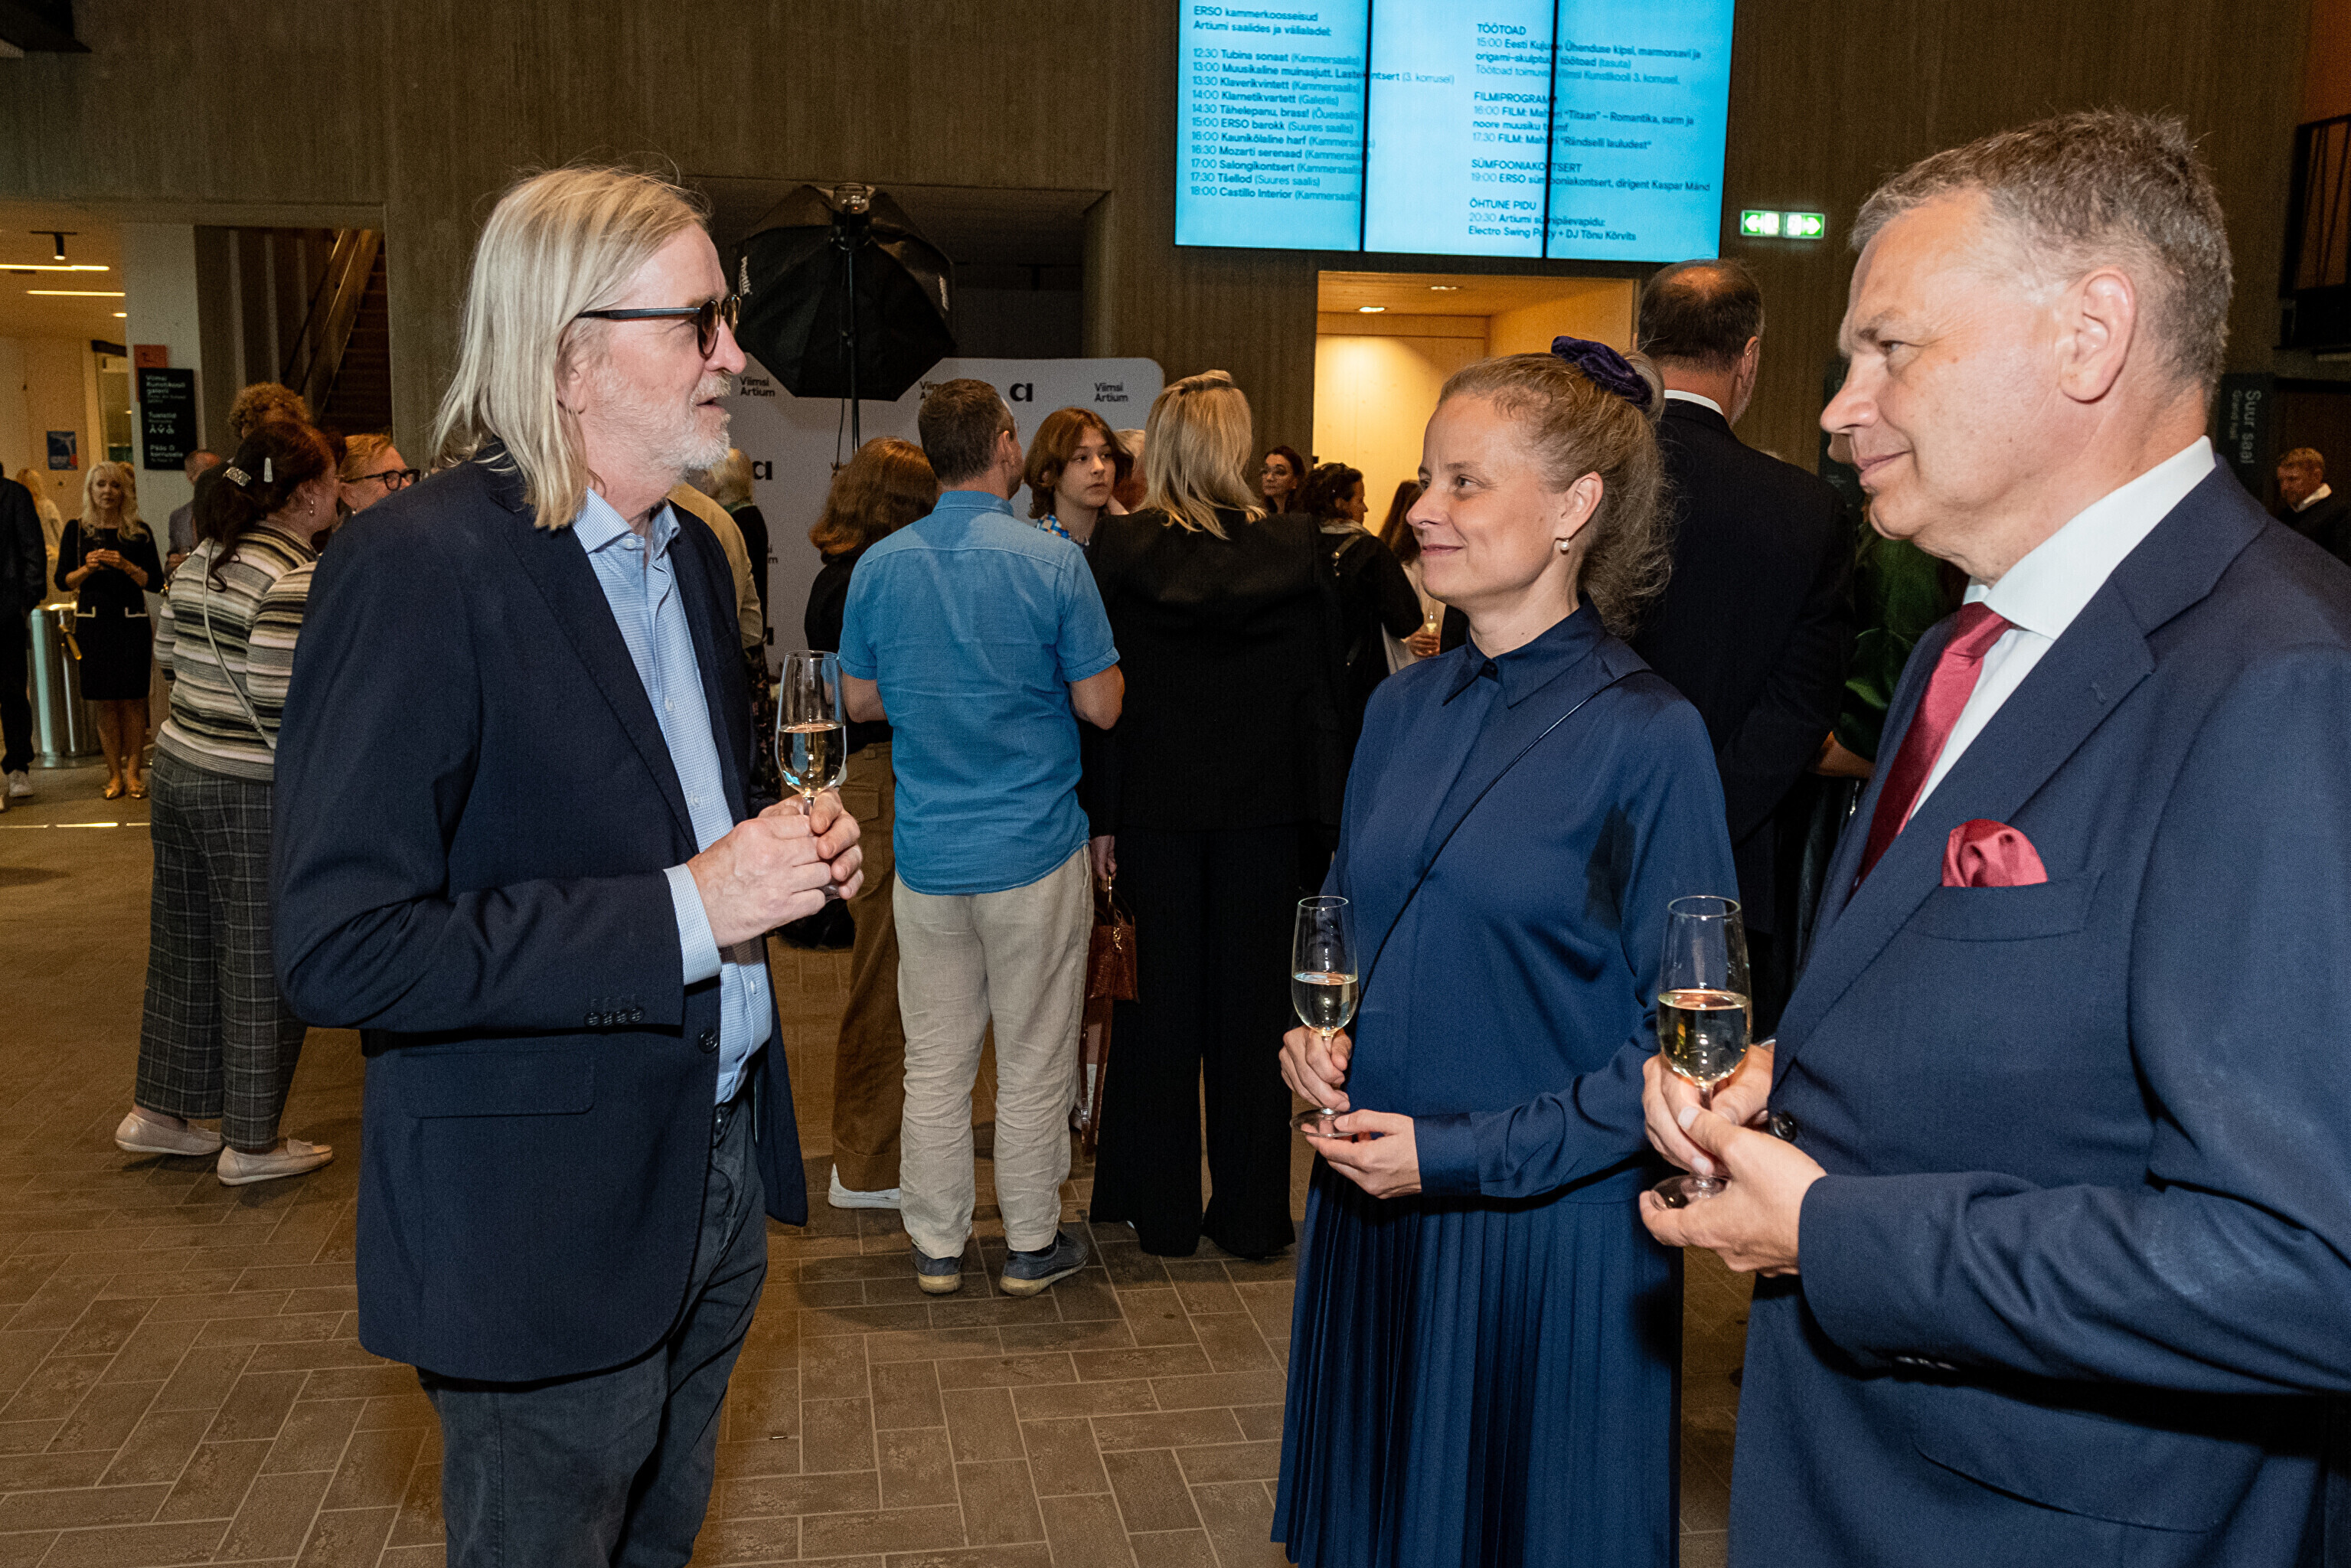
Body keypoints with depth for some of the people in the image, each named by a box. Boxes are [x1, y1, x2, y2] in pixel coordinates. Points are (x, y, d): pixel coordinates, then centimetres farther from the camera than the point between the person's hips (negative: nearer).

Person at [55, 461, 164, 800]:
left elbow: (155, 582, 0)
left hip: (132, 622, 0)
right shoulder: (77, 530, 6)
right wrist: (87, 568, -14)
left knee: (133, 700, -1)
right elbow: (63, 582, 4)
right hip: (92, 622, 0)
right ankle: (114, 774, 9)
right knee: (105, 701, 3)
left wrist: (126, 566, -15)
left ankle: (133, 772, 6)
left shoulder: (139, 532, 4)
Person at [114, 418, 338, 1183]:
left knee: (186, 946, 20)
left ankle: (156, 1113, 33)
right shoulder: (297, 580, -20)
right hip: (252, 791, -9)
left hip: (179, 767, 9)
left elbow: (168, 655, 16)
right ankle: (252, 1144, 15)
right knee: (263, 964, 4)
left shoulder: (201, 559, 7)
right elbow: (284, 705, -24)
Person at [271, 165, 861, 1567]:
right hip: (546, 1225, -7)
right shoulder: (420, 566, -20)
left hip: (717, 1171, 8)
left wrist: (791, 851, -1)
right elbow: (338, 950, -25)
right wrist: (680, 913, -27)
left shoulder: (693, 554, 7)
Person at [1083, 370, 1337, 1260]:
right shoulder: (1298, 548, -4)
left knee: (1159, 999, 11)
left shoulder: (1121, 546, -8)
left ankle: (1162, 1213, 20)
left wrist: (1099, 814, -1)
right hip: (1262, 806, 1)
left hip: (1155, 805, -1)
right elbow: (1319, 693, -2)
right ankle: (1250, 1214, 20)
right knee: (1252, 1001, 11)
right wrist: (1322, 811, 4)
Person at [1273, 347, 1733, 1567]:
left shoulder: (1647, 739, -14)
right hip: (1369, 1210, 5)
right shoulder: (1403, 710, 4)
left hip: (1547, 1238, -5)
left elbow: (1680, 1044, -14)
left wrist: (1465, 1152, -18)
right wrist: (1312, 1030, -5)